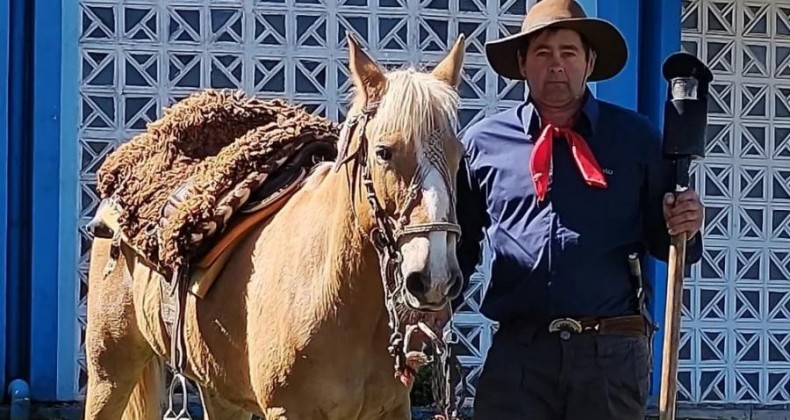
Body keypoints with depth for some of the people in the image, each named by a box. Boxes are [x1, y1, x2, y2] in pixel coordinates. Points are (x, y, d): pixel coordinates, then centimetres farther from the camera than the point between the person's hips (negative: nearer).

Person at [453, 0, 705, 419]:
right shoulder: (482, 142, 7)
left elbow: (660, 239, 8)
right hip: (517, 349, 0)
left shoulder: (636, 138, 5)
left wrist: (682, 230, -13)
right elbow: (459, 244, 12)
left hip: (613, 352, 0)